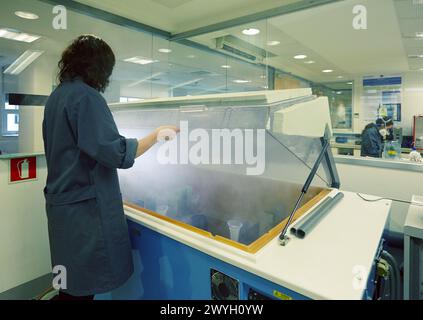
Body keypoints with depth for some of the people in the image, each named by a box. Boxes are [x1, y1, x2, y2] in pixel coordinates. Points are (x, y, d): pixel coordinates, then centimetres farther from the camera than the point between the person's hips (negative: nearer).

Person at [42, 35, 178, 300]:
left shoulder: (57, 95, 12)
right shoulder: (86, 96, -16)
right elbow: (117, 153, -22)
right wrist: (157, 134, -12)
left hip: (61, 201, 9)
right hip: (86, 207, -9)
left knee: (73, 281, 19)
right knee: (85, 286, 4)